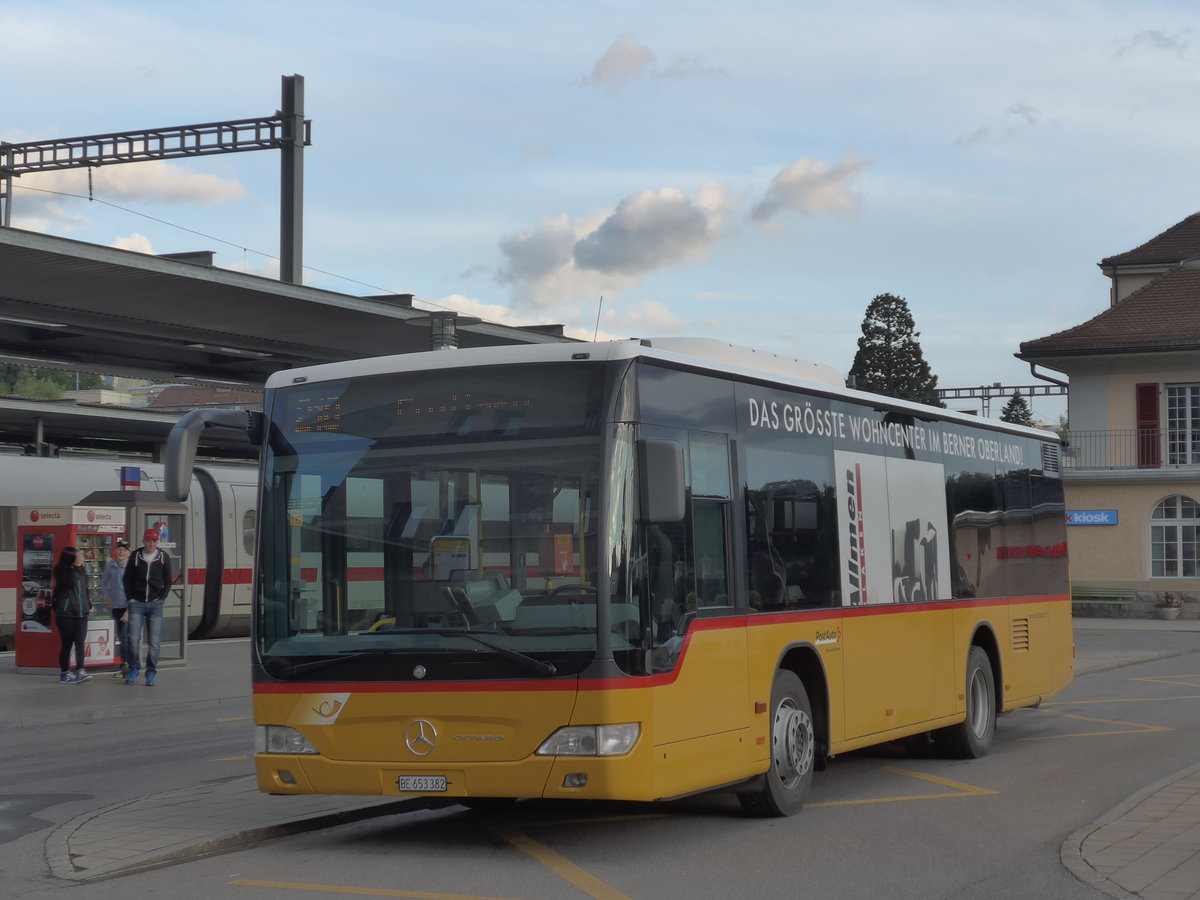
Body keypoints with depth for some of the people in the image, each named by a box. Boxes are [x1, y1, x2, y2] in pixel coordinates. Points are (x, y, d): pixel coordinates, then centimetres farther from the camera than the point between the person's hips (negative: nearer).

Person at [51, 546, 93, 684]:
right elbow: (70, 582, -22)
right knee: (67, 644, 1)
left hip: (81, 613, 5)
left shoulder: (81, 571, 13)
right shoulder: (61, 571, -4)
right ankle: (64, 673, 10)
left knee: (80, 643, -8)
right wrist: (76, 566, -18)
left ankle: (80, 672, -14)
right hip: (66, 613, -5)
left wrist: (88, 605, 19)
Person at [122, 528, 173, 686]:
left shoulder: (163, 558, 5)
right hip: (137, 603, 0)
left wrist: (161, 599, 0)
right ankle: (134, 669, 9)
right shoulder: (135, 557, 4)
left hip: (155, 604, 0)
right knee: (133, 639, -7)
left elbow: (168, 582, 10)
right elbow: (126, 579, 10)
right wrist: (130, 598, 1)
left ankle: (151, 673, 7)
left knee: (154, 641, -2)